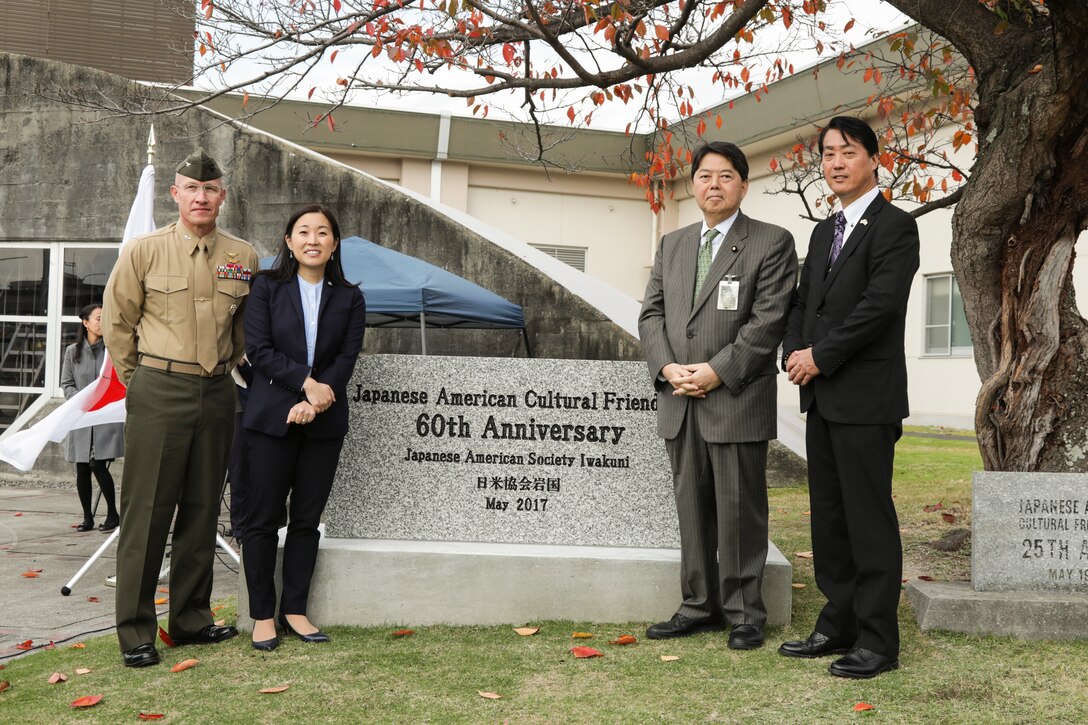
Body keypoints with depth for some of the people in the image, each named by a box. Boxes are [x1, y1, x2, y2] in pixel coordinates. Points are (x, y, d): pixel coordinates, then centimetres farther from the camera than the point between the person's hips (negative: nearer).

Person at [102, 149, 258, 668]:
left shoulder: (242, 257, 6)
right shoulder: (145, 251, -2)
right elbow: (117, 321, 4)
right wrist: (141, 380, 7)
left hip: (216, 394, 4)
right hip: (158, 392, -3)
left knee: (203, 509, 10)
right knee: (147, 511, -2)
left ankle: (191, 619, 22)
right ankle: (135, 633, 6)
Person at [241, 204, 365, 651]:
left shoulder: (349, 298, 8)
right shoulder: (267, 287, 3)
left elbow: (347, 358, 0)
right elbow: (259, 350, -5)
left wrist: (314, 403, -13)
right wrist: (306, 383, -16)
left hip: (323, 424, 2)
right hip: (270, 417, -2)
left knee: (307, 519, 7)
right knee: (263, 518, 1)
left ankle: (294, 610, 17)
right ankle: (262, 615, 10)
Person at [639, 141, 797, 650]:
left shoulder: (772, 243, 0)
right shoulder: (672, 245, 17)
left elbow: (769, 320, -9)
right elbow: (652, 313, 12)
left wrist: (717, 371, -15)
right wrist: (667, 367, -6)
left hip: (737, 400, -5)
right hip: (679, 402, 5)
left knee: (739, 510, 1)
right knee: (692, 509, 10)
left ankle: (744, 613, 12)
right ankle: (699, 607, 20)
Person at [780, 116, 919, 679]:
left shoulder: (894, 227, -6)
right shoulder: (823, 233, 19)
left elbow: (879, 305, -17)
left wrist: (820, 356, -13)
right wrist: (794, 353, -1)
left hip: (866, 398, -8)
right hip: (821, 398, 8)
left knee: (869, 518, -4)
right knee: (828, 516, 12)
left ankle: (877, 641, 5)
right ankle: (838, 626, 21)